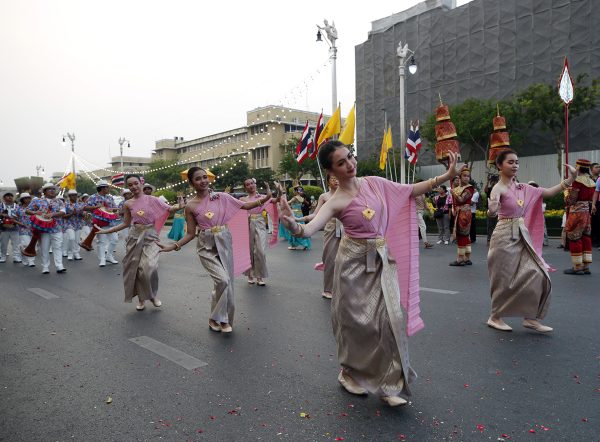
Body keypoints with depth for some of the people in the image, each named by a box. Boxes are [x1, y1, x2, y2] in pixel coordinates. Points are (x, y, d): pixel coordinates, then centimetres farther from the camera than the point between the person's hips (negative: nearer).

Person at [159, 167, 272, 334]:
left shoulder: (221, 196, 1)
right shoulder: (191, 206, -3)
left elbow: (244, 205, 4)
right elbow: (191, 234, 1)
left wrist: (265, 199, -7)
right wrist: (173, 246, -11)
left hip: (224, 241, 3)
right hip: (207, 246, -3)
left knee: (228, 281, 7)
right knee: (222, 280, -19)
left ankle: (225, 318, 27)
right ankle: (217, 318, 3)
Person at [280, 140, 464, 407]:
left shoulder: (374, 183, 3)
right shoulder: (336, 202, -12)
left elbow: (410, 191, 10)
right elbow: (308, 230, -25)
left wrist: (446, 176, 4)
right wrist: (293, 225, -48)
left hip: (383, 261, 4)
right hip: (354, 263, -4)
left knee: (390, 318, -3)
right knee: (356, 320, 7)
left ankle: (389, 384, 12)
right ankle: (350, 372, 33)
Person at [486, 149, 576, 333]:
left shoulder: (522, 187, 9)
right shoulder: (498, 188, -14)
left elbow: (548, 192, 12)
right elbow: (491, 212, -30)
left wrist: (570, 179, 4)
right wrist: (492, 210, -53)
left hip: (522, 236, 7)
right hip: (505, 236, -7)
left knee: (537, 275, 1)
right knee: (504, 280, 2)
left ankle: (530, 317, 14)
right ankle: (495, 317, 21)